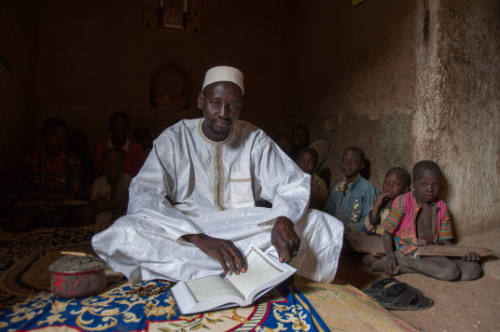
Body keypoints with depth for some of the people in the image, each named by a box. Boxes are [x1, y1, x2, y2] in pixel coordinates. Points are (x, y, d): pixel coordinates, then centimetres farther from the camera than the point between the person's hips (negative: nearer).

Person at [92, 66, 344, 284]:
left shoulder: (255, 139, 2)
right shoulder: (175, 138, -4)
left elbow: (294, 184, 0)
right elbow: (143, 195, -17)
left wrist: (284, 219, -26)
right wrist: (200, 238, -33)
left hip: (245, 233, 2)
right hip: (185, 236, -1)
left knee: (327, 226, -15)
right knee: (123, 234, -33)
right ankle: (257, 268, -28)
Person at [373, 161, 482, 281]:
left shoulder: (441, 208, 11)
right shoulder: (403, 202, -4)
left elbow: (444, 240, 14)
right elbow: (387, 232, -4)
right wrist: (390, 256, -18)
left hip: (434, 252, 7)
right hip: (410, 252, -7)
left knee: (473, 269, -15)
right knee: (450, 272, -27)